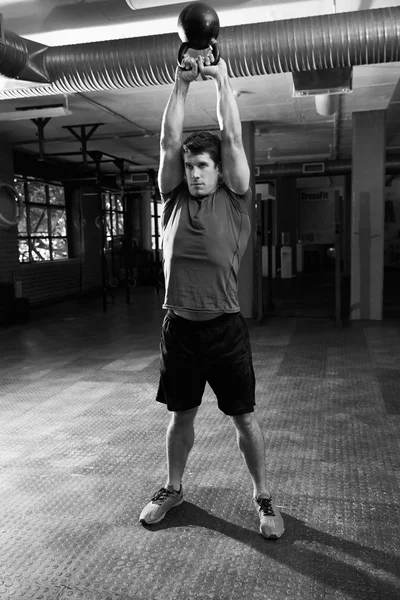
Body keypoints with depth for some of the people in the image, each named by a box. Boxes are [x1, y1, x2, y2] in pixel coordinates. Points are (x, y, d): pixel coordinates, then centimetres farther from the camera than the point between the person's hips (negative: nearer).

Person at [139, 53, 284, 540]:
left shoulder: (234, 200, 0)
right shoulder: (174, 199, 6)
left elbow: (233, 139, -6)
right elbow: (168, 140, 0)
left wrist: (222, 80, -2)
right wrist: (181, 83, -2)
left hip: (224, 326, -2)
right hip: (179, 325, 3)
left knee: (244, 417, 7)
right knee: (181, 414, 17)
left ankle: (263, 498, 25)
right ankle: (173, 488, 37)